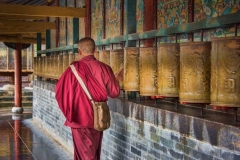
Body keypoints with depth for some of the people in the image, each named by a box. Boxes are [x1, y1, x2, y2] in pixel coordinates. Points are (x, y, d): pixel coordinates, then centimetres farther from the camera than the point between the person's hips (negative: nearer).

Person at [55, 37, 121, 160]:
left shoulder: (74, 69, -14)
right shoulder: (104, 68, -7)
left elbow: (60, 92, -4)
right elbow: (114, 92, 1)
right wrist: (116, 79, 20)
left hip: (80, 119, -3)